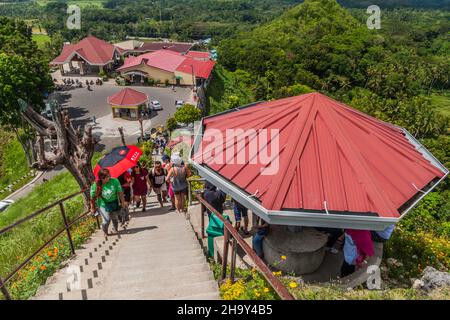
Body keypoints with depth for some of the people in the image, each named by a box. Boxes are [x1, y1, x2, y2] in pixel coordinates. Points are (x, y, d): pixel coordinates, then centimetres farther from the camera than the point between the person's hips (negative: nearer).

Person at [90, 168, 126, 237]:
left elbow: (120, 192, -9)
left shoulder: (115, 181, -19)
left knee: (115, 218, 16)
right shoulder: (95, 186, -20)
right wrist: (92, 208, -1)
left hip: (114, 203, 2)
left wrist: (122, 202, -3)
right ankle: (105, 232, 26)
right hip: (104, 205, -2)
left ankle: (115, 229, 47)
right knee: (106, 220, -6)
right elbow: (92, 198, -8)